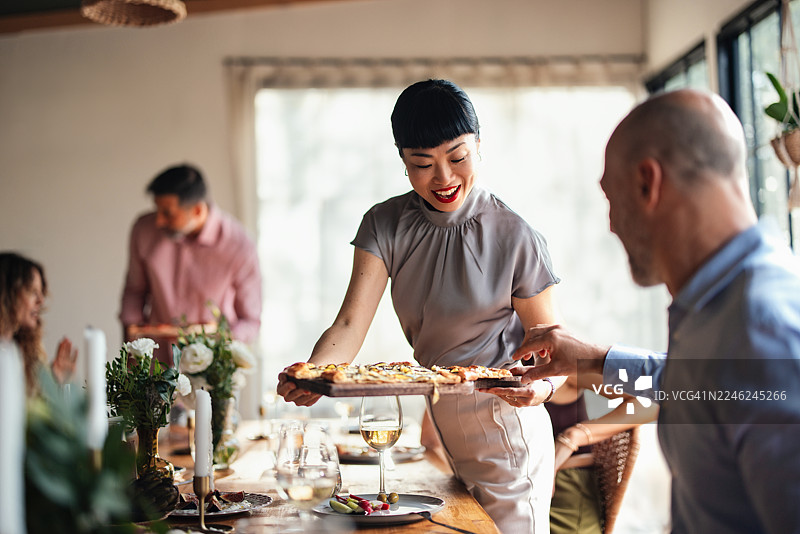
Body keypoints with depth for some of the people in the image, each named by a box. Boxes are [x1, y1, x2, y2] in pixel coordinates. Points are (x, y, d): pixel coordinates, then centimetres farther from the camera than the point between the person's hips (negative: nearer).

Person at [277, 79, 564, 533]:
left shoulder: (516, 239, -15)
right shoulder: (386, 226, -4)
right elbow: (350, 324, -14)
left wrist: (543, 386, -33)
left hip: (504, 432, -5)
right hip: (435, 424, 5)